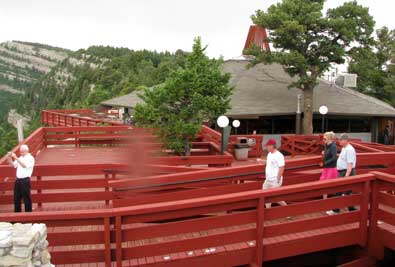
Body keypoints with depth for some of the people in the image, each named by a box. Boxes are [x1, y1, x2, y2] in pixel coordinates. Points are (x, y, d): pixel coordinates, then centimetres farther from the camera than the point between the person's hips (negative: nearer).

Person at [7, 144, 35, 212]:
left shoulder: (30, 158, -7)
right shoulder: (20, 158, 16)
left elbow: (24, 165, -22)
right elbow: (14, 165, 15)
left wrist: (16, 158, -23)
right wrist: (9, 158, 1)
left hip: (25, 180, -7)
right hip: (18, 180, 7)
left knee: (26, 198, -1)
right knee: (16, 198, 12)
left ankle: (28, 212, 9)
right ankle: (17, 212, 24)